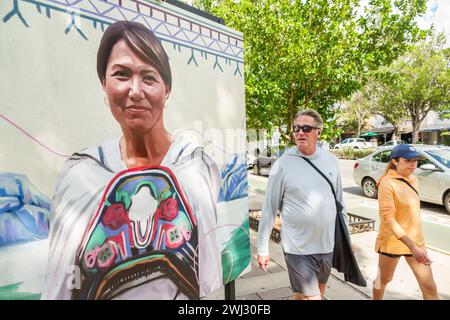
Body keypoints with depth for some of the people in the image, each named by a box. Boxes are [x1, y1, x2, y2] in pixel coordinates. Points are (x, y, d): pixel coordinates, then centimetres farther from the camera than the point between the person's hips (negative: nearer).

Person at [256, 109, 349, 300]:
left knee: (316, 292, 25)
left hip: (328, 245, 5)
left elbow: (339, 200, 9)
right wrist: (262, 249, -7)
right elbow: (269, 208, -10)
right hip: (298, 248, -5)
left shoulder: (331, 160, -1)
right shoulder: (283, 164, -13)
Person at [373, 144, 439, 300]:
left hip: (416, 240, 6)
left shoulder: (413, 180, 4)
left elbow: (413, 210, 16)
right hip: (392, 241, -6)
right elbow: (388, 218, -24)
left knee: (429, 287, 9)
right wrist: (412, 246, -28)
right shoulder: (387, 183, -19)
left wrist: (416, 244, 18)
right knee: (383, 280, 15)